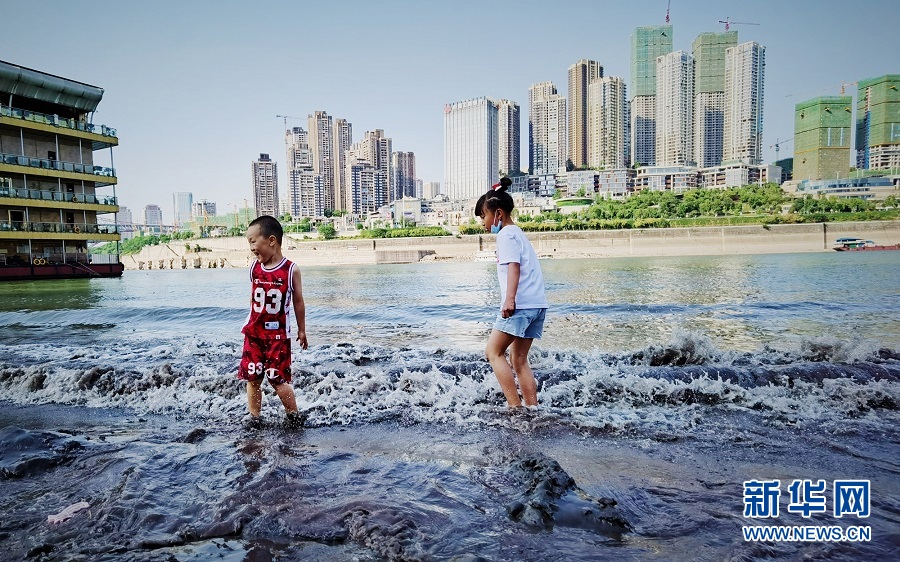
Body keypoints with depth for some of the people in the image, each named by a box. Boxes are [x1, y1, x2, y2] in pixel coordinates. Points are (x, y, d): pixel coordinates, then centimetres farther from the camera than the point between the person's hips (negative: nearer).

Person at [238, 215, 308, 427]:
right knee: (252, 378, 7)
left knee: (279, 380, -2)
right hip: (253, 332, 4)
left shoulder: (291, 270, -9)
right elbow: (254, 298, 14)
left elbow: (298, 301, 0)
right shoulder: (254, 268, 2)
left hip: (278, 334, -4)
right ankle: (253, 418, 22)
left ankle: (294, 416, 18)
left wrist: (302, 330, 6)